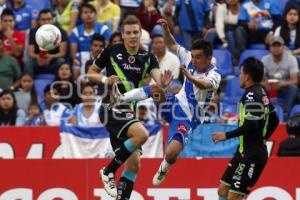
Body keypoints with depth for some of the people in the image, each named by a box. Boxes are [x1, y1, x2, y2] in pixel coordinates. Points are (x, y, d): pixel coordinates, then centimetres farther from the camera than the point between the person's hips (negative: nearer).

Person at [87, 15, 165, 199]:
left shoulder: (147, 58, 6)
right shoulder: (112, 51, -2)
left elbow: (159, 79, -11)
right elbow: (90, 74, 7)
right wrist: (105, 79, -13)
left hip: (129, 111, 6)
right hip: (111, 108, -6)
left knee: (134, 164, 3)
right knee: (142, 134, -30)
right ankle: (109, 171, -13)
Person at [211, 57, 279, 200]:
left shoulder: (252, 95, -17)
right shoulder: (261, 93, 11)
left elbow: (251, 126, -26)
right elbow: (274, 121, 20)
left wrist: (226, 135, -17)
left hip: (252, 155, -10)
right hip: (245, 152, 10)